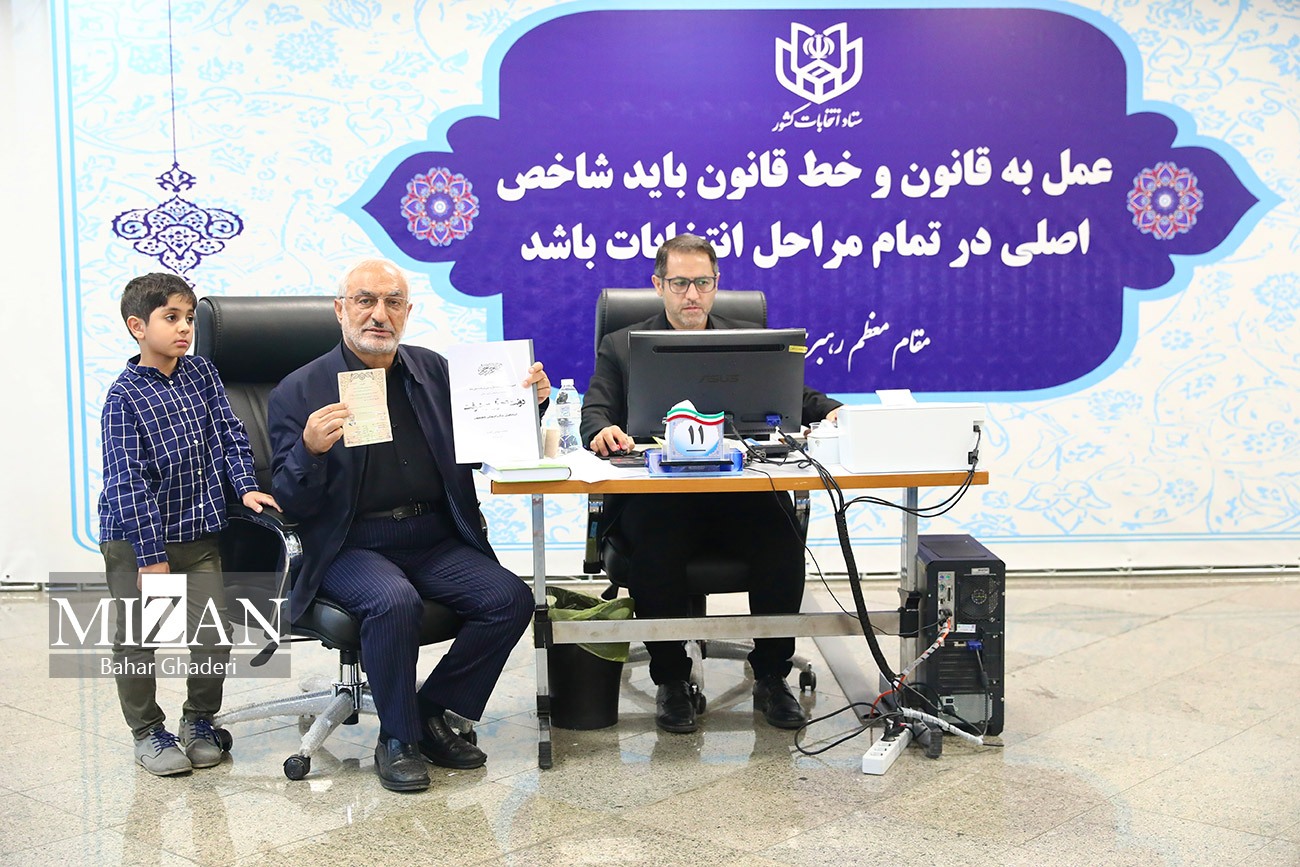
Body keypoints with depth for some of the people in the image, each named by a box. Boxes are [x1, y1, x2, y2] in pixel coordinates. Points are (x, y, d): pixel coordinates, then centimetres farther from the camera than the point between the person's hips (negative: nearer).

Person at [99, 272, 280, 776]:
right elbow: (126, 480, -16)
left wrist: (245, 486, -7)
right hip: (135, 538, -4)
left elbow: (229, 434, 9)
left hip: (197, 534, 4)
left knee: (214, 634, -1)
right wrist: (152, 555, -18)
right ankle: (148, 732, 23)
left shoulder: (201, 374, 5)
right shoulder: (125, 396, -12)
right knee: (137, 639, 4)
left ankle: (200, 721, 21)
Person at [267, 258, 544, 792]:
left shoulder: (436, 372, 11)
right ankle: (397, 740, -10)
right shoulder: (299, 393, 0)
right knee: (394, 601, -33)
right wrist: (310, 450, -26)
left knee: (510, 597, -18)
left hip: (435, 540, 4)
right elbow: (289, 504, -5)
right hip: (351, 545, -4)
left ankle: (432, 713, 1)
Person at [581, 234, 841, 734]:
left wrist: (830, 412, -12)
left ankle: (771, 676, -6)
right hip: (656, 493, -1)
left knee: (783, 540, -28)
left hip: (742, 490, 2)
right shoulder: (621, 347, 17)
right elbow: (595, 412, 5)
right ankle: (671, 679, -9)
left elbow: (797, 398, 11)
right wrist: (602, 430, -20)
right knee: (653, 548, -33)